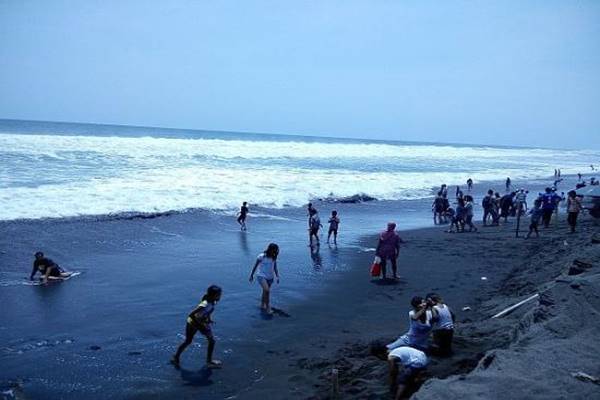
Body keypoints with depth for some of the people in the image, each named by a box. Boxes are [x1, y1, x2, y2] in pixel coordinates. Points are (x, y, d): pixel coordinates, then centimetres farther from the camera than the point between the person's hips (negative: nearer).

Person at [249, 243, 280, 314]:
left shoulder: (274, 258, -1)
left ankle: (262, 306, 37)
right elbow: (255, 266, -3)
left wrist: (277, 276, -7)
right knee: (267, 290, -23)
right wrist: (251, 275, 3)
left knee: (265, 291, 17)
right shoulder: (261, 256, -13)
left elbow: (275, 268, 5)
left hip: (270, 277, 5)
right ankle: (268, 308, -15)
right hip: (261, 276, -5)